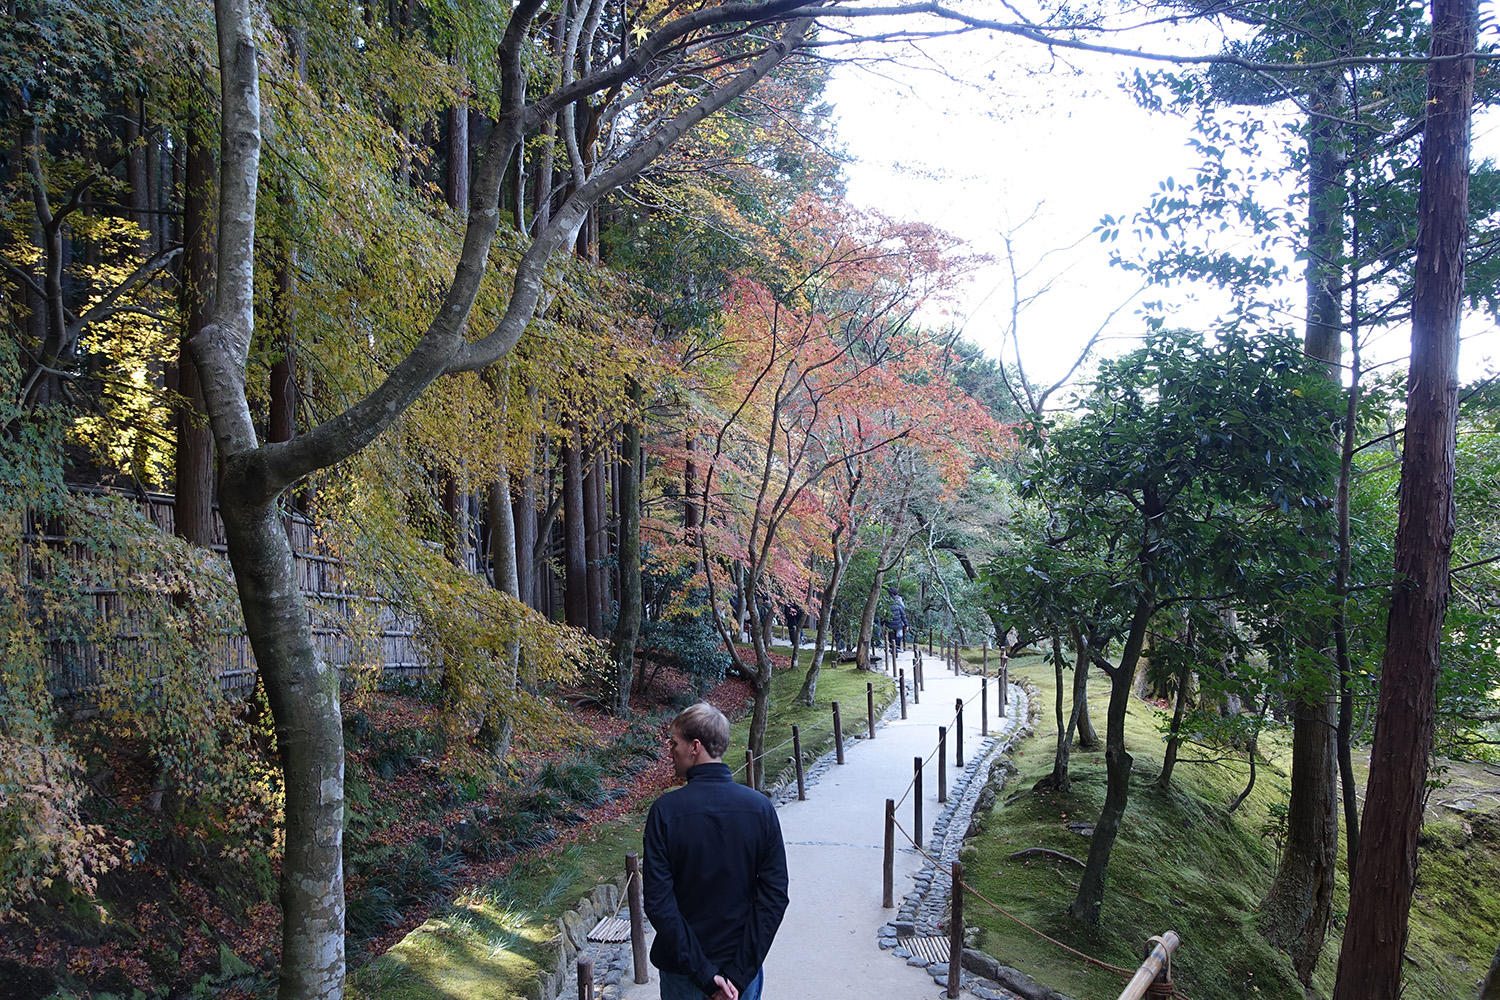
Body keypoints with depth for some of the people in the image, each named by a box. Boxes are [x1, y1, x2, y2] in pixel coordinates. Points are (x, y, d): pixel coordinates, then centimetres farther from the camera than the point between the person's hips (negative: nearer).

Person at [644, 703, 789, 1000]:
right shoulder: (760, 807, -11)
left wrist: (703, 972, -15)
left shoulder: (664, 811, -16)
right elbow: (774, 897, -12)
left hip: (682, 974, -1)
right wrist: (740, 972, -10)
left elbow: (658, 903, -19)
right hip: (744, 965, 2)